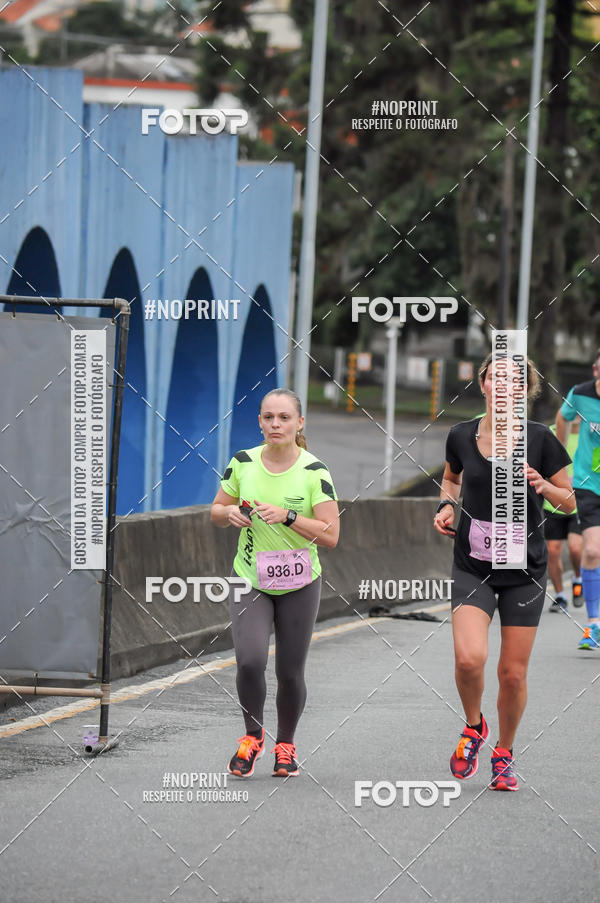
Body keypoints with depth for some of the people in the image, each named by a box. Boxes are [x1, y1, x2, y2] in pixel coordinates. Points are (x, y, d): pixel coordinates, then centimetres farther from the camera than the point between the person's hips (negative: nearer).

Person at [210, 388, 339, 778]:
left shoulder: (314, 471, -10)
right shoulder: (243, 463, -2)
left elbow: (330, 535, -13)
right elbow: (216, 511, 12)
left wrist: (288, 516, -24)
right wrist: (231, 512, -11)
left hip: (299, 586, -1)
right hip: (250, 581, 1)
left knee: (290, 672, 4)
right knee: (250, 661, -18)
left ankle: (286, 745, 29)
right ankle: (253, 735, 8)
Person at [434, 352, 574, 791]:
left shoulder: (538, 438, -8)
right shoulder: (462, 435, -2)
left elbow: (569, 502, 1)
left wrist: (542, 486, -19)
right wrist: (447, 504, 0)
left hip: (524, 571, -1)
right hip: (472, 568, 1)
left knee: (513, 673, 2)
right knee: (469, 658, -20)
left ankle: (504, 753, 27)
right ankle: (473, 727, 10)